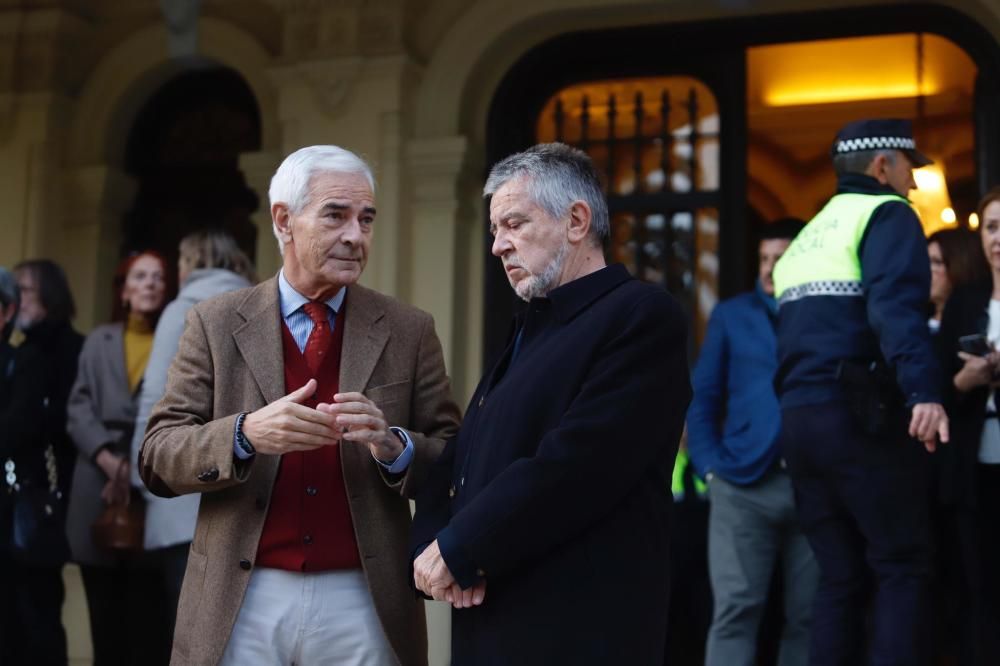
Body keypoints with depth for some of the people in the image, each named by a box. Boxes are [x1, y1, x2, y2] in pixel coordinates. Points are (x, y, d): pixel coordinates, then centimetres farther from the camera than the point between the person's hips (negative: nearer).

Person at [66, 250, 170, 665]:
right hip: (99, 492, 3)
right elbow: (79, 409, 9)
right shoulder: (99, 341, 17)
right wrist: (109, 461, -8)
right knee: (105, 617, 6)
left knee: (147, 616, -5)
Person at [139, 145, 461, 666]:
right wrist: (244, 432, -20)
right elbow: (157, 457, -3)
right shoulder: (215, 323, 2)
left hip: (362, 602, 1)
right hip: (242, 603, 0)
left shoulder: (409, 331, 3)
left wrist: (393, 446, -19)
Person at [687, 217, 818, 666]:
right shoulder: (731, 315, 13)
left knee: (807, 615, 7)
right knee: (735, 608, -5)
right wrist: (710, 468, -1)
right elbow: (703, 398, 11)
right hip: (743, 483, 0)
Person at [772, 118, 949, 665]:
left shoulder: (807, 236, 23)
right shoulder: (886, 214, -1)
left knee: (839, 576, 11)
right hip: (859, 415, -7)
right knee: (903, 568, -2)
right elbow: (895, 307, -20)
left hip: (797, 416, 7)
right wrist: (924, 389, -33)